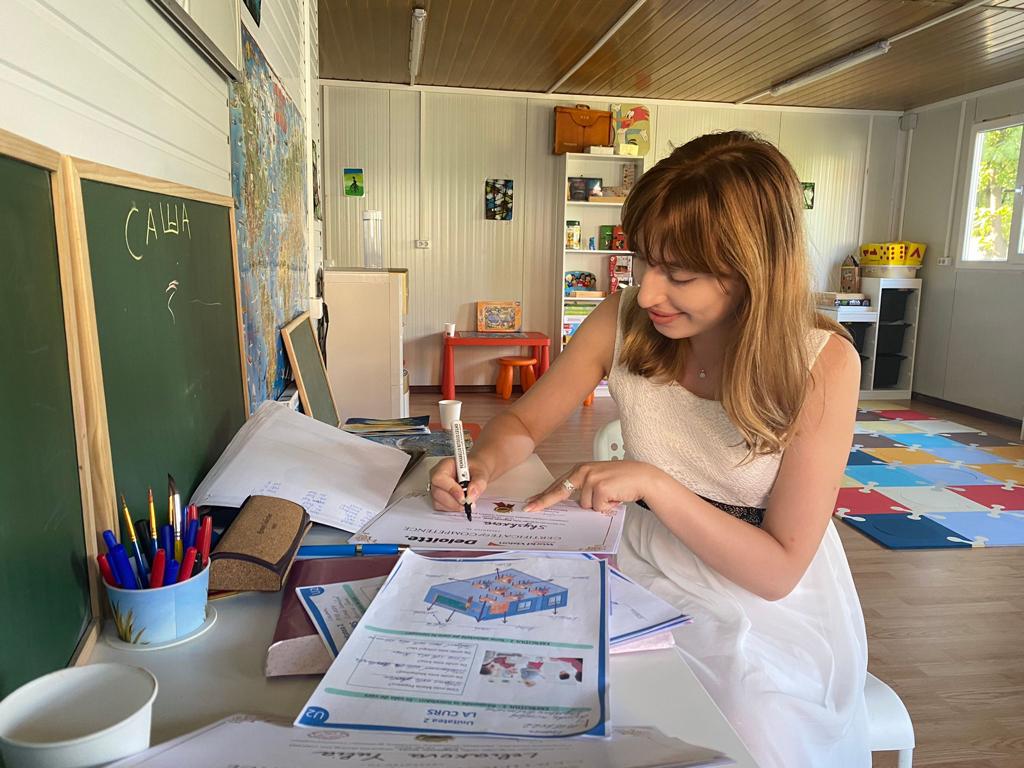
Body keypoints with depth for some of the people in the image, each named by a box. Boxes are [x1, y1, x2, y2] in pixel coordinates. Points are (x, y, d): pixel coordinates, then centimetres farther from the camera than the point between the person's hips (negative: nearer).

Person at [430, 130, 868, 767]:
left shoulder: (823, 362, -19)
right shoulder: (624, 322, -13)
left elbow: (778, 569, -18)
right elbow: (524, 422, 1)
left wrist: (654, 483, -29)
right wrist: (485, 464, -21)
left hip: (770, 617, -1)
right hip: (645, 583, 2)